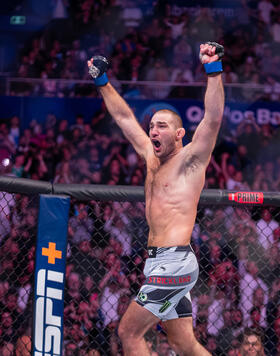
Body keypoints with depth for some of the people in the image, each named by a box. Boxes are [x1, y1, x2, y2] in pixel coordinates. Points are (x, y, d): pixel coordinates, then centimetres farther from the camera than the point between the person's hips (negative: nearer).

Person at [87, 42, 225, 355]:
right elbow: (125, 118, 26)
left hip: (174, 261, -8)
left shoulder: (190, 159, -4)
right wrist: (102, 82, 25)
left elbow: (213, 119, -19)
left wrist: (214, 70, -26)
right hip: (160, 264, 8)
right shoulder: (152, 158, 17)